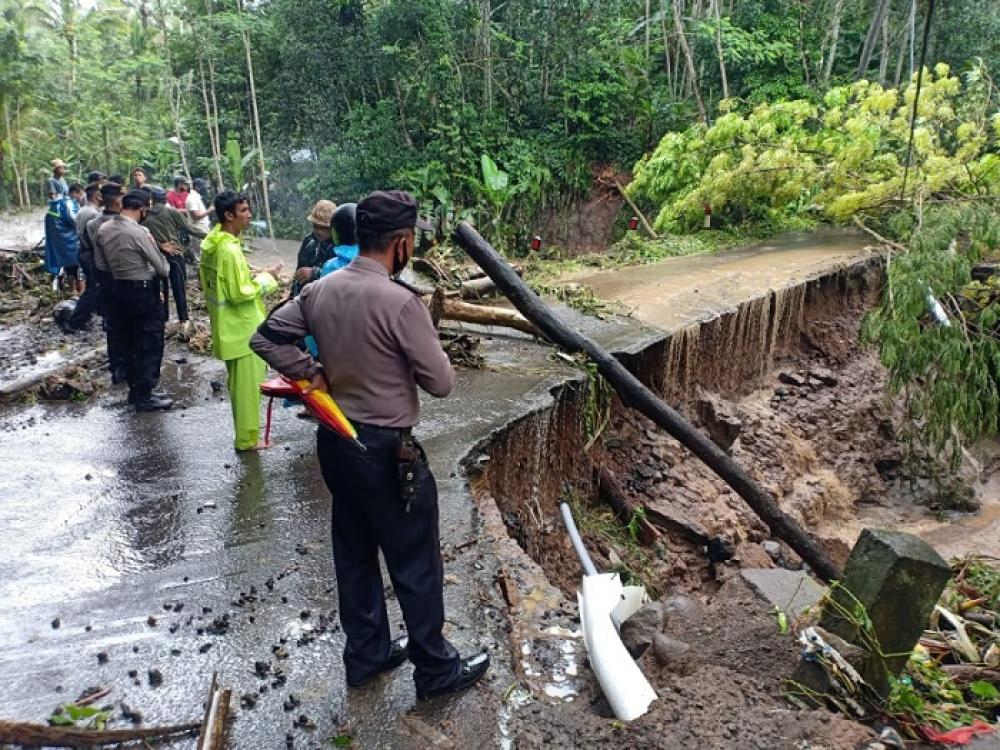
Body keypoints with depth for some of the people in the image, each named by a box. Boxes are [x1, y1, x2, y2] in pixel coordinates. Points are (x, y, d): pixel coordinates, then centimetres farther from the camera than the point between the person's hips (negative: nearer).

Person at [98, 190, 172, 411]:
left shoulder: (103, 229, 2)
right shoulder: (139, 233, -20)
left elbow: (103, 261, 10)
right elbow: (163, 269, -13)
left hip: (119, 291, 7)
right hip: (144, 293, -7)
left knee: (128, 344, 17)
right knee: (149, 346, 2)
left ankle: (135, 390, 27)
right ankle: (144, 397, 6)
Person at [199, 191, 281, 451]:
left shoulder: (212, 244, 6)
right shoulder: (230, 249, -24)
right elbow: (240, 293, -24)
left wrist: (251, 277, 16)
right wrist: (266, 277, -13)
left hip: (228, 325, 10)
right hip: (243, 327, -10)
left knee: (239, 382, 20)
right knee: (247, 383, 2)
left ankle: (244, 432, 32)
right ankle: (247, 438, 12)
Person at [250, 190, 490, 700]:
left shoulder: (319, 290, -2)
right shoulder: (400, 302, -24)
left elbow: (265, 338, 6)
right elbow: (441, 383, -17)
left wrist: (312, 373, 3)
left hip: (335, 440, 8)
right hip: (387, 452, -7)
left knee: (354, 554, 20)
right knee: (415, 565, 9)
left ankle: (367, 655, 38)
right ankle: (437, 670, 26)